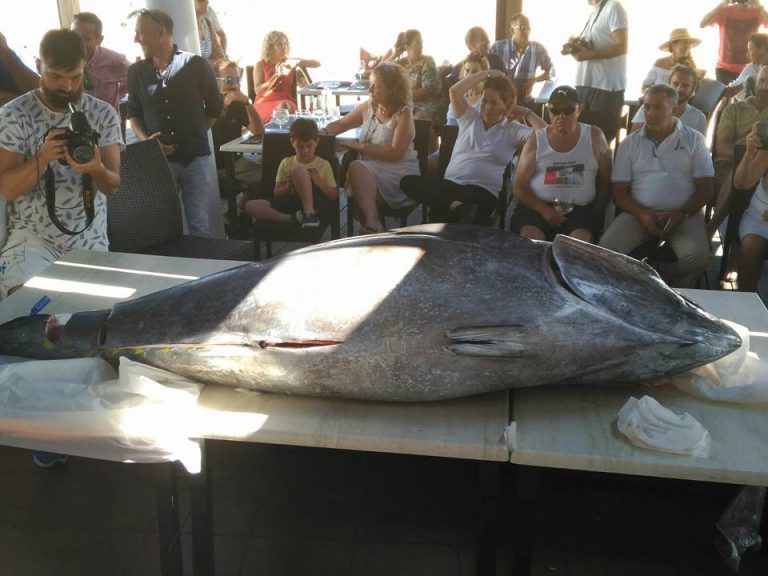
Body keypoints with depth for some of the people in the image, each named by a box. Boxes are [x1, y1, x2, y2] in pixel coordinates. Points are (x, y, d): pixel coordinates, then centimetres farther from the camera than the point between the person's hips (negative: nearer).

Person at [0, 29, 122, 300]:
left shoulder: (104, 114, -2)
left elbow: (112, 186, -8)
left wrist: (96, 169, -31)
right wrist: (43, 157, -29)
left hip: (90, 240, 2)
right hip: (33, 237, -2)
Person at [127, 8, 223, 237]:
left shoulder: (196, 65, -2)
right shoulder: (136, 71, 6)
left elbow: (214, 107, 9)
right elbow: (133, 114, 15)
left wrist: (194, 134, 9)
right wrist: (145, 139, -3)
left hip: (194, 157, -2)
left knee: (199, 225, 4)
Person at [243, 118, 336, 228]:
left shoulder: (323, 165, 8)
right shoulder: (286, 163, 14)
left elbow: (334, 196, 8)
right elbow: (277, 195, 14)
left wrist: (320, 183, -10)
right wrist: (288, 186, -8)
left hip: (312, 202, -4)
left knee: (298, 170, -29)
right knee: (250, 205, -21)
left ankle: (309, 214, -31)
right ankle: (293, 218, -33)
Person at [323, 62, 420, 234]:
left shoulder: (403, 114, -8)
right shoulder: (367, 107, 10)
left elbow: (395, 153, -18)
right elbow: (341, 124, 22)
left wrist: (361, 146, -16)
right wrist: (323, 133, 0)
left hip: (398, 173, -5)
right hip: (369, 172, 5)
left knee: (357, 167, -30)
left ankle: (371, 223, -30)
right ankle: (372, 223, -28)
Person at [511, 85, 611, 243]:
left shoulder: (594, 137, 8)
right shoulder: (536, 141, 6)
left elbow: (605, 180, 13)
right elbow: (519, 187, 3)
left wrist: (596, 213, -1)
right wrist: (544, 210, -12)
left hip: (580, 209, 0)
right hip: (538, 207, 0)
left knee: (582, 240, -32)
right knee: (530, 237, -32)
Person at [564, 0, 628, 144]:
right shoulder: (594, 13, 20)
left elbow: (621, 47, -16)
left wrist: (589, 54, -22)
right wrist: (575, 45, 1)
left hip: (606, 87, -8)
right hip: (584, 85, 8)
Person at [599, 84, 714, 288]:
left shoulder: (694, 140, 9)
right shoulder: (629, 143, 12)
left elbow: (705, 188, 6)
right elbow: (619, 191, 8)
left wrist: (682, 213, -13)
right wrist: (642, 214, -12)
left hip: (683, 214, -1)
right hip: (639, 213, 1)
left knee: (696, 255, -31)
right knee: (607, 249, -28)